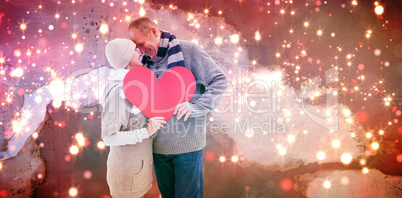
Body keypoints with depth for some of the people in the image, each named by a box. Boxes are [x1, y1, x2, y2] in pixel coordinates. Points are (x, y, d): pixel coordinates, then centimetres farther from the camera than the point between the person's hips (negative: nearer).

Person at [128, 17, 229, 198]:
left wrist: (196, 107, -23)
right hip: (158, 142, 5)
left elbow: (220, 81, -11)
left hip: (186, 141, -5)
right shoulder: (145, 62, 8)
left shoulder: (188, 50, -7)